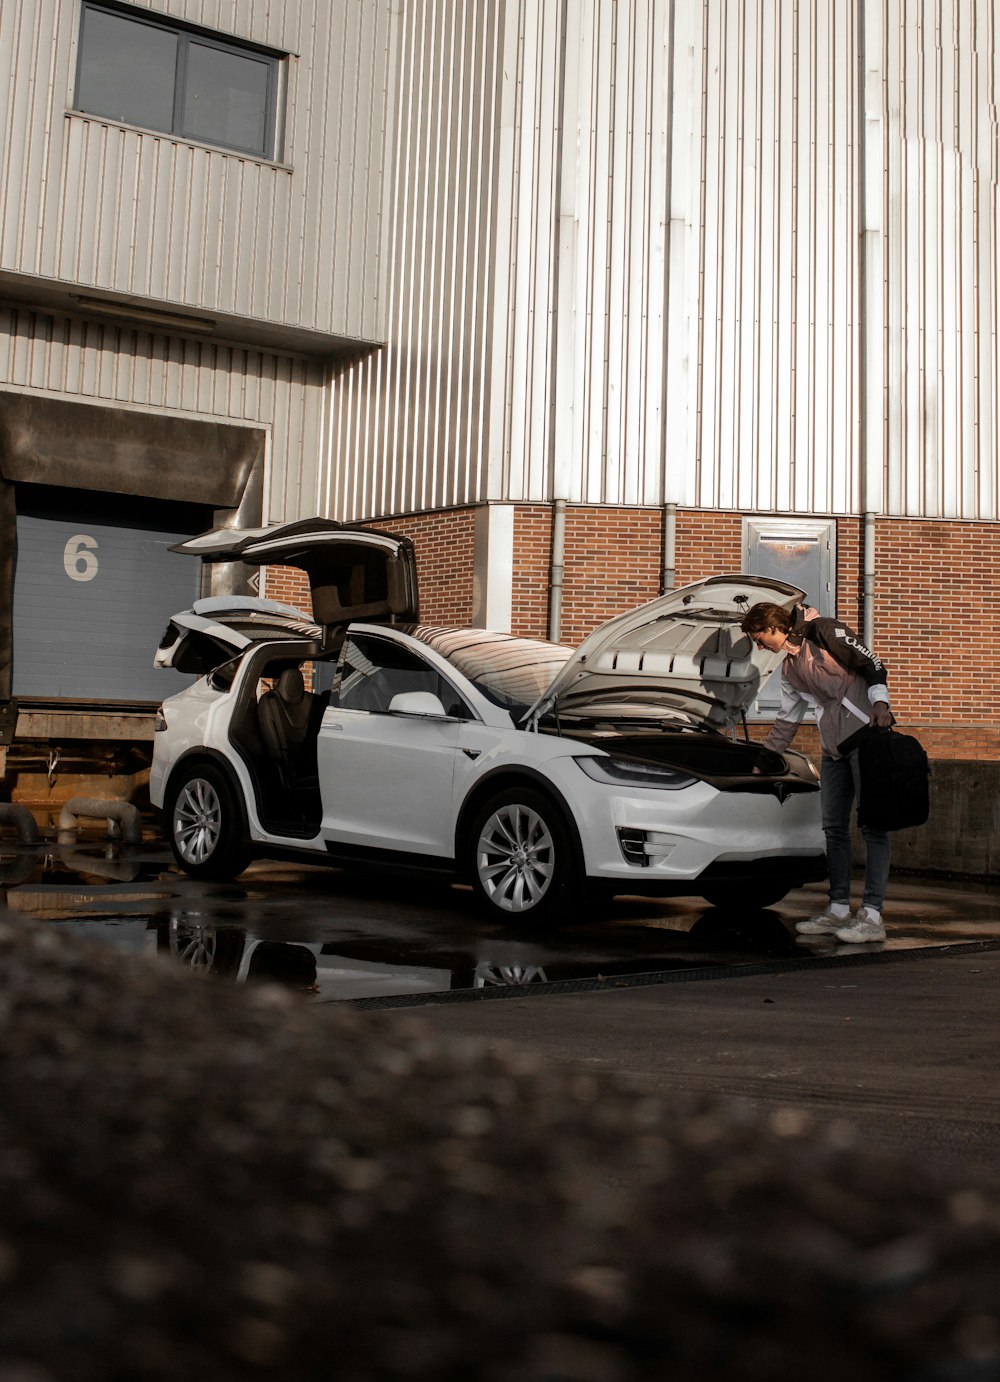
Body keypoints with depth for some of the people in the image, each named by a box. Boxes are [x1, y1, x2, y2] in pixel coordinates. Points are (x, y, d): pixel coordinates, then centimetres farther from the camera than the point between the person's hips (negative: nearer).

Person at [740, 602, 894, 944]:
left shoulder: (824, 632, -4)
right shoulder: (789, 668, 20)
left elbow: (872, 664, -7)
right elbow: (787, 721, 28)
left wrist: (880, 703, -21)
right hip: (834, 748, 9)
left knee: (872, 825, -9)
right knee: (834, 828, 7)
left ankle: (872, 915, -12)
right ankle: (838, 909, 13)